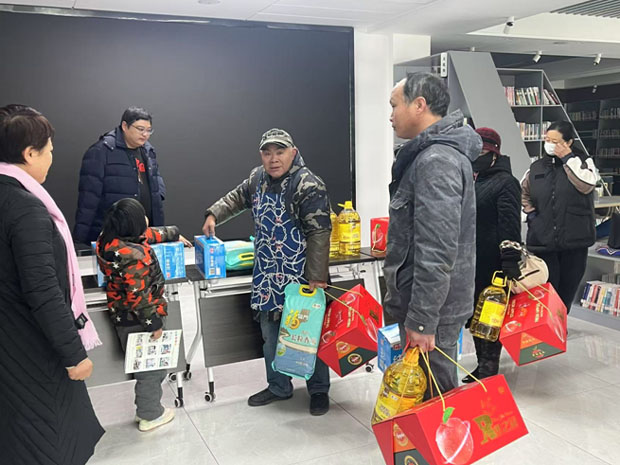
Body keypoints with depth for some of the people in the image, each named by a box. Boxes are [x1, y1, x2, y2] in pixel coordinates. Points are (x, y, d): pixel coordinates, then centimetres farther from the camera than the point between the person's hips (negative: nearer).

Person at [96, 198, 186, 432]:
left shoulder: (111, 241, 0)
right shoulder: (133, 256, -30)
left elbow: (147, 235, 16)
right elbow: (138, 295, -28)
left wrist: (174, 233, 30)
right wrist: (154, 323, -17)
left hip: (122, 316, 9)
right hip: (137, 320, -9)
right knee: (151, 366, 8)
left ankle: (147, 406, 39)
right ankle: (150, 416, 23)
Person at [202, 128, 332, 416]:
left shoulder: (307, 185, -17)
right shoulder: (258, 178, 6)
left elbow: (320, 232, -20)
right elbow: (238, 197, 27)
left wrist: (317, 276, -22)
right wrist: (213, 214, 12)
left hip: (300, 274, -7)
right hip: (267, 274, 7)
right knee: (270, 331, 16)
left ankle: (319, 390, 23)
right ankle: (278, 387, 33)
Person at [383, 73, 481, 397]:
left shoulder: (436, 161, -19)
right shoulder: (431, 154, 14)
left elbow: (437, 252, -25)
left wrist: (422, 320, -23)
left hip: (432, 308, -10)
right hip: (424, 301, 10)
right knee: (433, 394, 20)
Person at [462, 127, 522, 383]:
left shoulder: (505, 182, -10)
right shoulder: (472, 180, 17)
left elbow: (510, 226, -18)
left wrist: (510, 261, -25)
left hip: (492, 264, -9)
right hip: (471, 261, 9)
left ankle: (489, 367, 10)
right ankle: (482, 366, 26)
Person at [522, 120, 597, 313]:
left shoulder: (583, 161, 0)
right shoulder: (537, 167, 6)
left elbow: (587, 185, -21)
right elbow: (523, 192, 23)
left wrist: (568, 158, -16)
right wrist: (530, 212, 8)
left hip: (575, 240, -1)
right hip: (543, 240, 1)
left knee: (567, 289, 12)